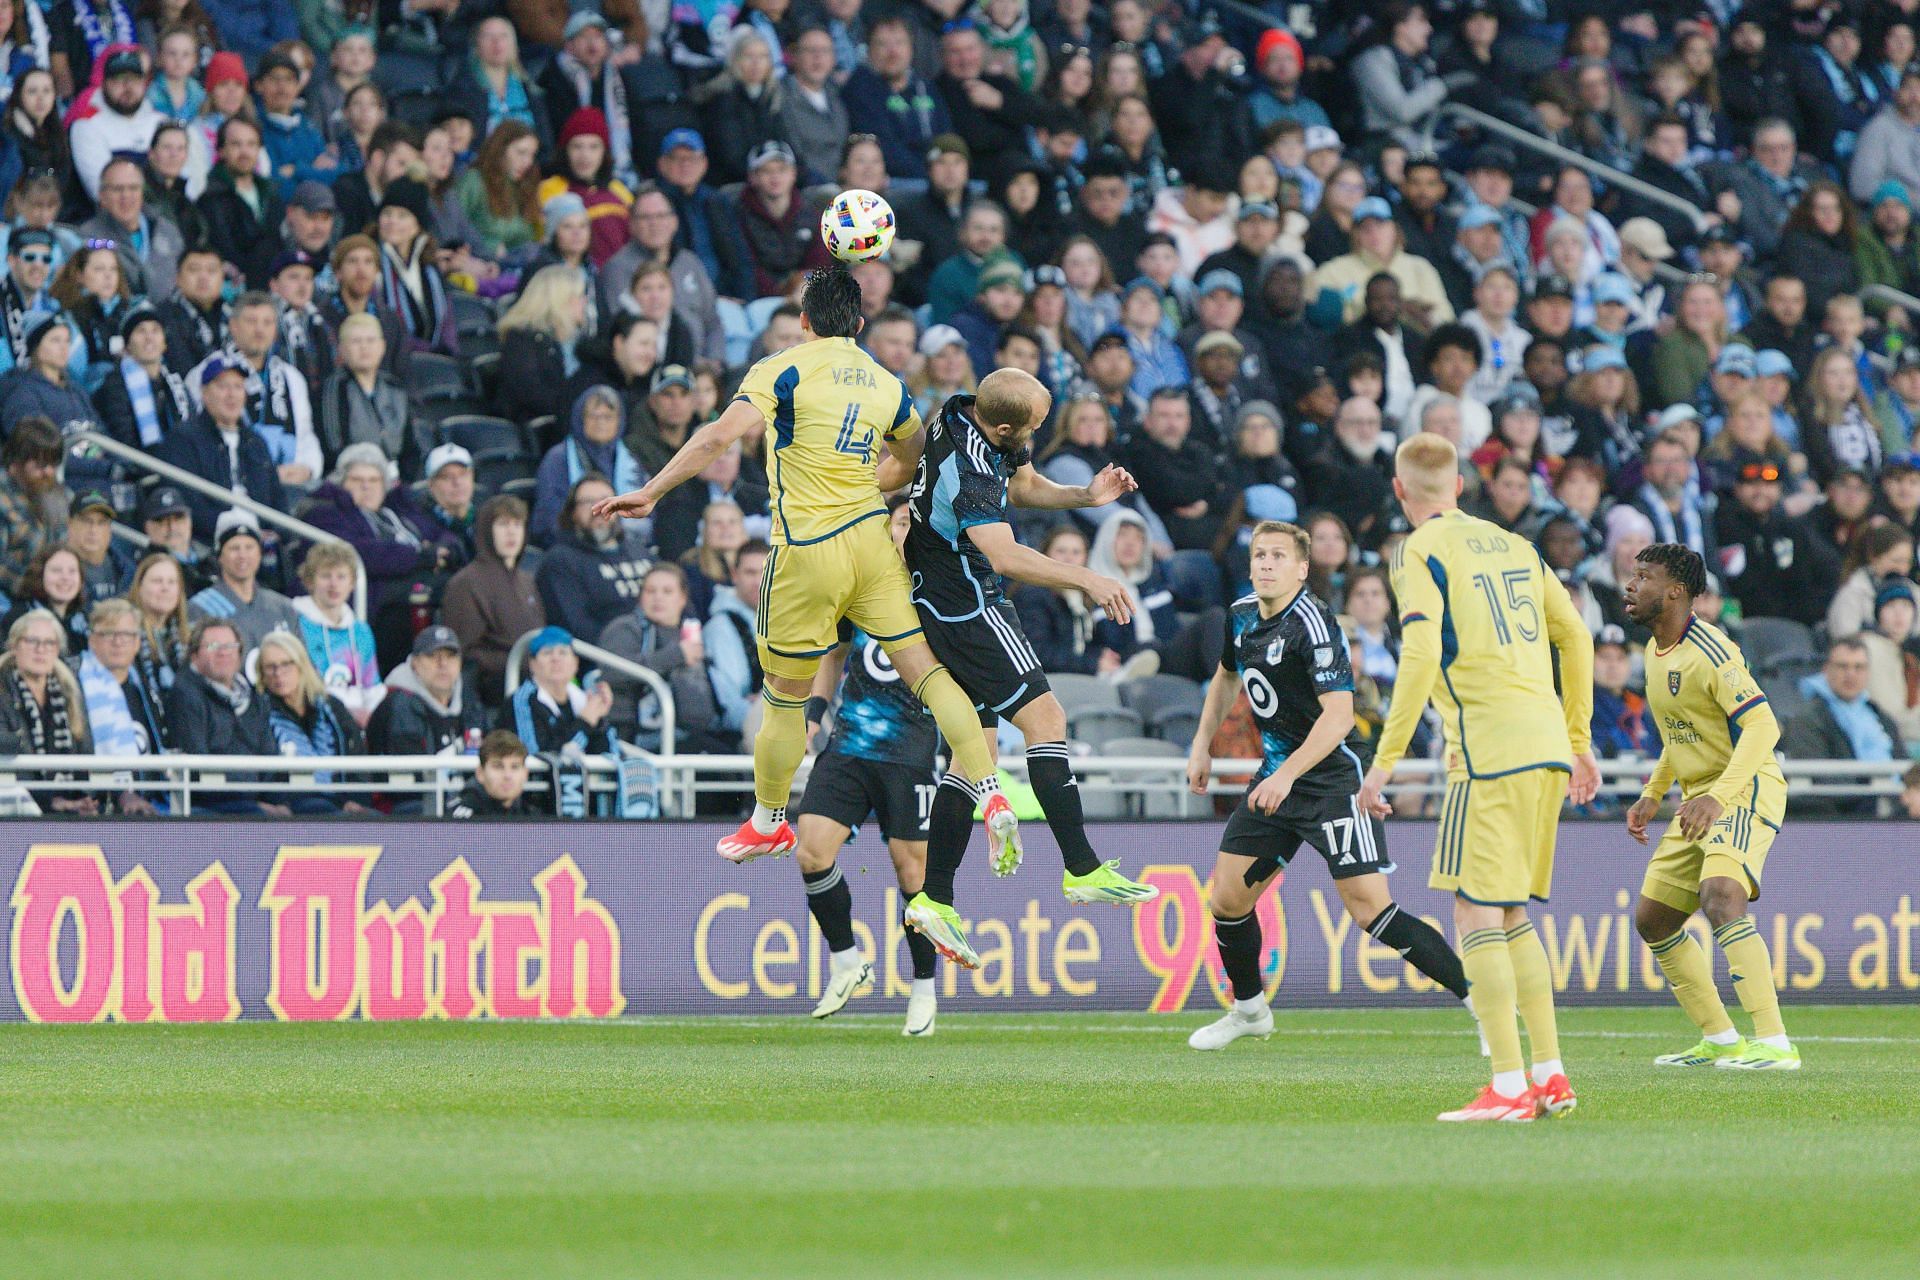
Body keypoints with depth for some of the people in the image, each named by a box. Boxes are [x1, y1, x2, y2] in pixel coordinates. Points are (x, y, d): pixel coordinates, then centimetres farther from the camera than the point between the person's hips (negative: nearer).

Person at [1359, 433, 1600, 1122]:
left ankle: (1509, 1088, -12)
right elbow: (1575, 638, 20)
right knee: (1511, 918, 15)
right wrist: (1579, 744, 28)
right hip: (1547, 748, 7)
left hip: (1489, 752, -7)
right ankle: (1551, 1077, 12)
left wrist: (1384, 762, -14)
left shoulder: (1420, 553, -3)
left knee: (1477, 916, -5)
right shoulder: (1513, 546, 18)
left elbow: (1421, 656, -15)